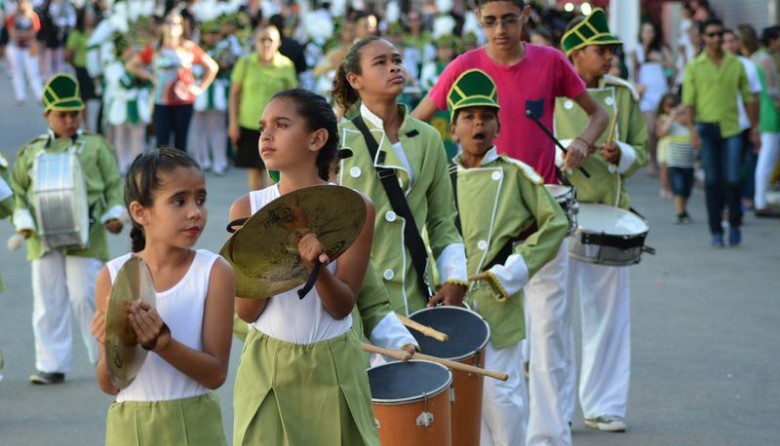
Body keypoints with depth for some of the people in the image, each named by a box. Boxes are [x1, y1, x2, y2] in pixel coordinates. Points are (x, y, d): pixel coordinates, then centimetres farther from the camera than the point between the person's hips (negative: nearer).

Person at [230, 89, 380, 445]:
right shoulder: (248, 209, -5)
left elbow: (342, 306, -9)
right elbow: (246, 310, -7)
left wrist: (317, 267, -28)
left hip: (334, 367, 0)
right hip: (267, 365, 1)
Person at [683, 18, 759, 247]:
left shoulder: (736, 64, 8)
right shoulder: (694, 67, 3)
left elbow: (748, 97, 12)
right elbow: (688, 100, 0)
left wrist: (755, 128, 9)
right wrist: (692, 129, -12)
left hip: (731, 128, 1)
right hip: (706, 128, -1)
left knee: (732, 179, -8)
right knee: (712, 181, 0)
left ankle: (735, 224, 12)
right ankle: (716, 232, 7)